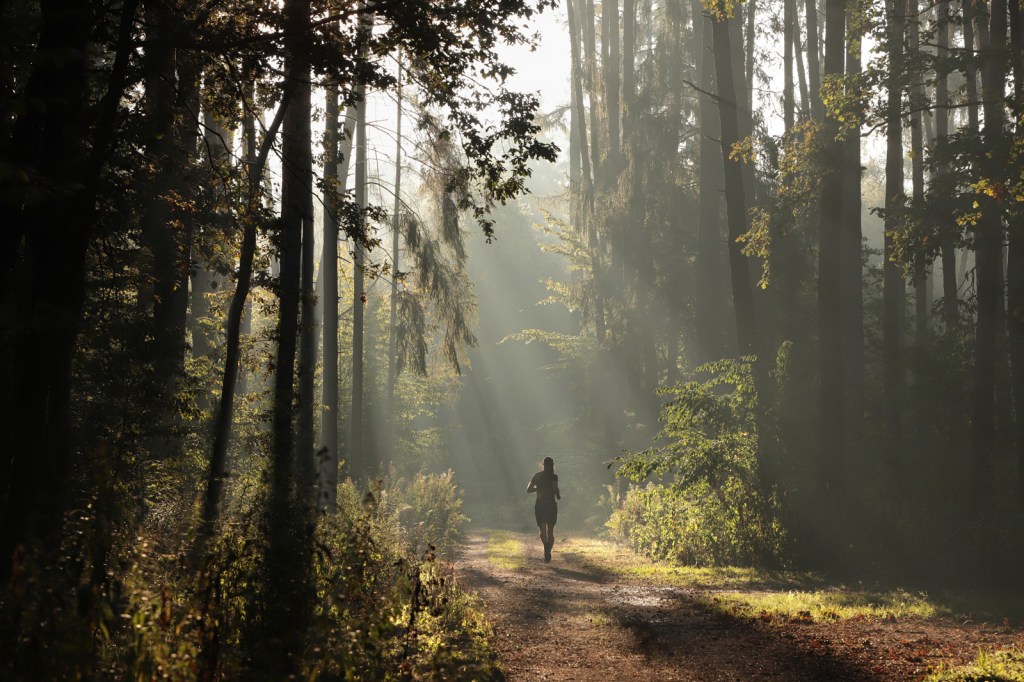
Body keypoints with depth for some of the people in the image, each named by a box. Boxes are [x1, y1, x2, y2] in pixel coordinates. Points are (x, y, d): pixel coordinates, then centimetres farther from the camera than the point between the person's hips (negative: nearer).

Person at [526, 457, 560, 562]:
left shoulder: (537, 475, 8)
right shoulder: (553, 476, -5)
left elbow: (528, 489, 13)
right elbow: (555, 488, -20)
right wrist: (558, 496, 1)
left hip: (539, 505, 2)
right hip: (551, 505, -2)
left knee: (543, 530, -1)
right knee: (550, 531, 13)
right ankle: (547, 554, 13)